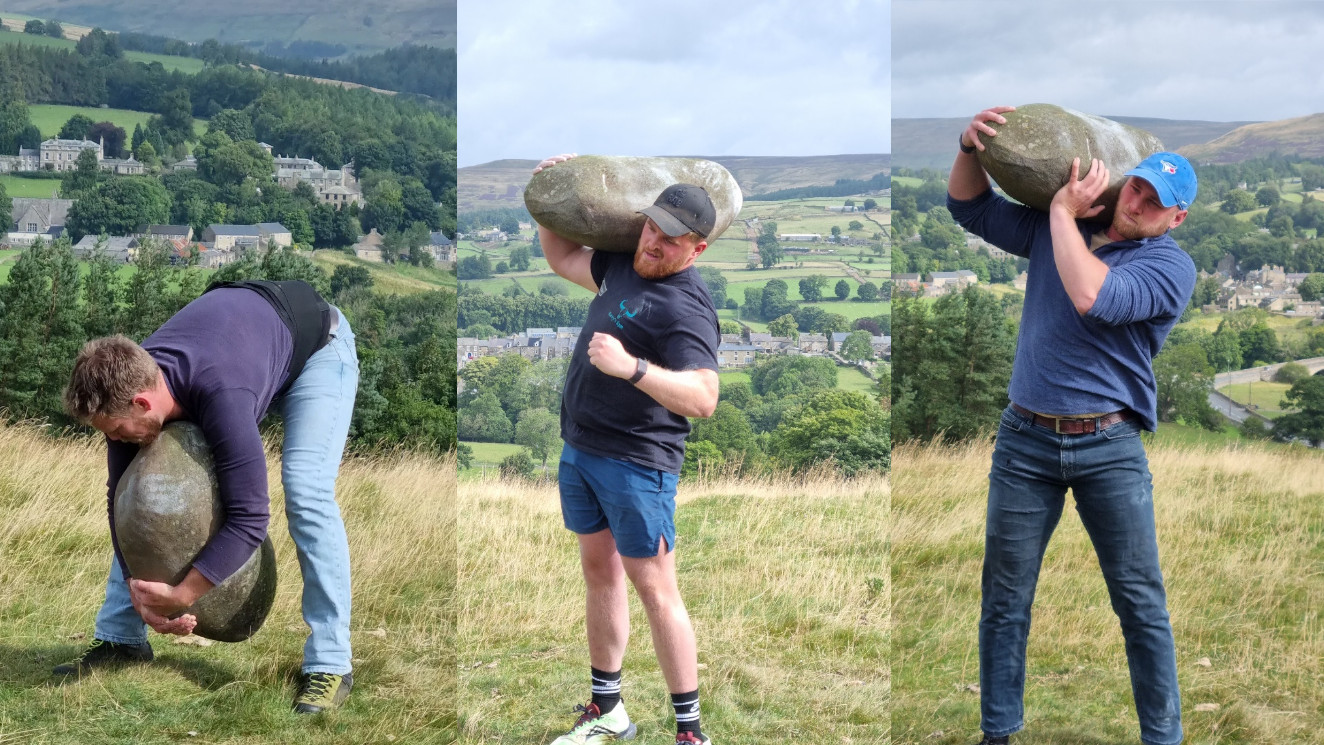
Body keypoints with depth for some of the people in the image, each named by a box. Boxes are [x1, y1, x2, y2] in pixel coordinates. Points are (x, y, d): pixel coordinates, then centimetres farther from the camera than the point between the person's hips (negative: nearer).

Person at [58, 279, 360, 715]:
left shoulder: (221, 396, -45)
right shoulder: (128, 386, -24)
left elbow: (249, 516, -42)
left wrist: (180, 596, -38)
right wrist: (140, 591, -20)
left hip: (317, 343, -7)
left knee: (306, 493, -26)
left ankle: (330, 664, -18)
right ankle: (120, 638, 10)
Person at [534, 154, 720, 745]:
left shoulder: (687, 307, -19)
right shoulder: (622, 265, 8)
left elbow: (703, 398, -31)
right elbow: (562, 258, 28)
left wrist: (631, 367, -41)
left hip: (637, 461, -9)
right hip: (580, 449, 9)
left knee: (654, 589, -6)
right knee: (599, 571, 14)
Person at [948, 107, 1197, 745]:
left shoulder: (1170, 266, -5)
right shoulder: (1053, 230, 10)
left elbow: (1094, 299, -22)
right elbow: (969, 208, 15)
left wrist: (1065, 211, -14)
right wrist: (971, 147, -5)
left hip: (1110, 449, -3)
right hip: (1025, 439, 3)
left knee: (1140, 602, 1)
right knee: (1004, 599, 6)